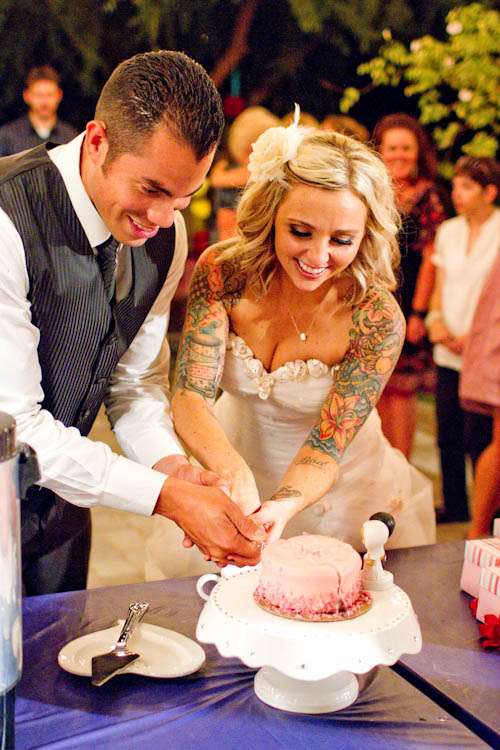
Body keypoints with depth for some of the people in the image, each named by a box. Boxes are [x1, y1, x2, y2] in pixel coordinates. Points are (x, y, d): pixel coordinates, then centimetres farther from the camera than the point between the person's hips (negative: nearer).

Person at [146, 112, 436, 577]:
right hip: (230, 470, 2)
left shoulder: (376, 319, -27)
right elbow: (189, 396, -27)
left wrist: (281, 508, -48)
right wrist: (234, 471, -48)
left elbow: (327, 447, -26)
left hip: (336, 492, -2)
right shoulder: (224, 272, -22)